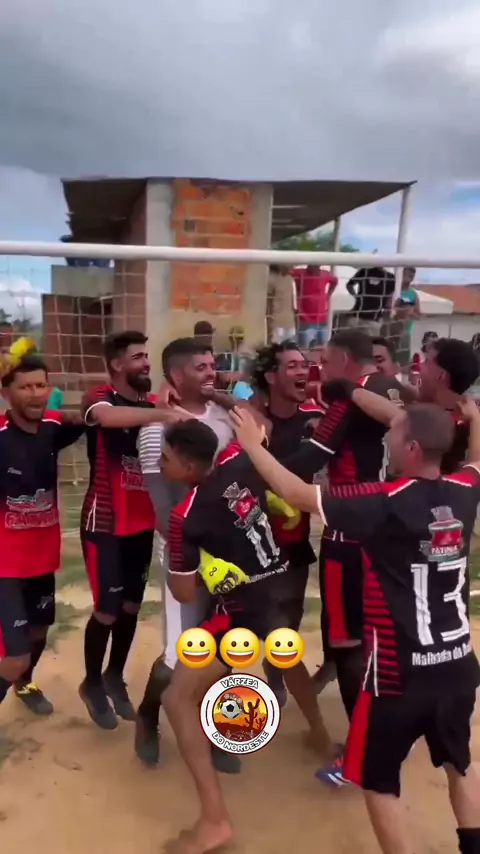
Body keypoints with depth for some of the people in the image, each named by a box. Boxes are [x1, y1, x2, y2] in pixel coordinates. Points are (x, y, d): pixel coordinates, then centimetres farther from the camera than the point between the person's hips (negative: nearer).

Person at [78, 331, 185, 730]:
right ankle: (92, 684, 27)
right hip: (105, 522, -6)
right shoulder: (100, 398, -12)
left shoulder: (153, 405, 7)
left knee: (132, 604, 15)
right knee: (107, 609, 1)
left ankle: (115, 677, 37)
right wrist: (162, 414, -43)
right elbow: (107, 416, -37)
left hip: (143, 522, 6)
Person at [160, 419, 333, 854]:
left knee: (178, 698, 0)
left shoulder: (186, 516, -21)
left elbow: (185, 594, -11)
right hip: (280, 583, 8)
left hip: (241, 607, -8)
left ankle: (215, 818, -3)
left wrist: (174, 554, 5)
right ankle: (321, 733, 57)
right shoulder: (239, 460, -9)